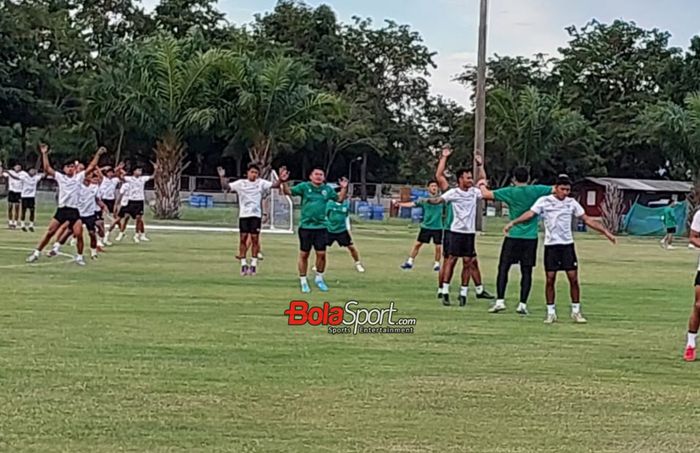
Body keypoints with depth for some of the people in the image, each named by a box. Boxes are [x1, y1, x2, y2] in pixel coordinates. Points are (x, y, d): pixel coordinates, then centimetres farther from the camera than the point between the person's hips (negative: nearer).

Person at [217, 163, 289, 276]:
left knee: (255, 239, -2)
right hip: (243, 215, 0)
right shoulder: (240, 183, 4)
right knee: (243, 238, 0)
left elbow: (274, 185, -5)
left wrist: (280, 180, -26)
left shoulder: (261, 183, 3)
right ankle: (243, 264, 7)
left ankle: (253, 264, 6)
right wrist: (222, 177, -17)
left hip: (256, 215, 0)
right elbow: (225, 187, 1)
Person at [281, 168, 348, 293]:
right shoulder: (304, 187, -2)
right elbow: (288, 192, -9)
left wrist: (344, 188, 1)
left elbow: (339, 199, 16)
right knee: (304, 254, 3)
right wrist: (283, 183, -26)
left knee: (321, 254, 1)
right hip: (306, 226, -2)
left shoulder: (327, 189, 7)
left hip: (321, 227, 2)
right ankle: (303, 281, 15)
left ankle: (319, 278, 23)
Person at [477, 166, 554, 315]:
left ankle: (500, 301, -3)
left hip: (513, 236, -1)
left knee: (503, 268, 5)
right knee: (526, 272, 5)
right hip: (531, 237, 1)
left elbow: (486, 194, -2)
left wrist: (482, 185, 18)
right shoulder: (536, 191, 0)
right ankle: (523, 304, 2)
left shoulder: (510, 192, -3)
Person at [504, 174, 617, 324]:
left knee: (573, 278, -3)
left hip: (567, 244, 2)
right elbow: (530, 214, -11)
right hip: (551, 245, -2)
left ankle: (576, 311, 8)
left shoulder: (572, 203, 7)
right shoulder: (544, 201, -1)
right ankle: (551, 313, 9)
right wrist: (513, 223, -26)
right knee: (550, 279, -1)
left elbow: (587, 219, 11)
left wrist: (605, 232, 9)